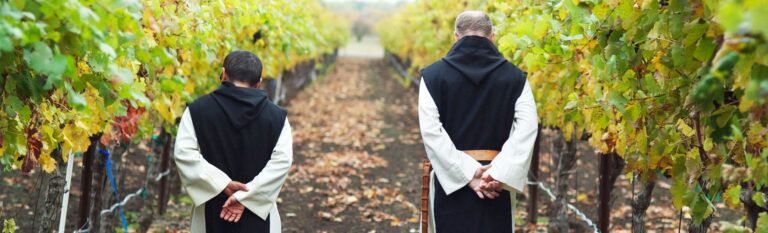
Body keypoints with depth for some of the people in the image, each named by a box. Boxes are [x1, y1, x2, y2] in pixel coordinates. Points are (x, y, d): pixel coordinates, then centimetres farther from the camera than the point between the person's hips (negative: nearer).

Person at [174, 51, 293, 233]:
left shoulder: (198, 110, -3)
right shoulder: (276, 116, -2)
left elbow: (183, 153, -12)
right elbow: (282, 161, -12)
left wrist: (222, 184, -13)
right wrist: (245, 195, -16)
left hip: (212, 209, 0)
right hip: (257, 210, 0)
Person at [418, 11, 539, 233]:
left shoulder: (433, 75, -2)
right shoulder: (514, 76, 1)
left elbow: (431, 131, -12)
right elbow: (527, 129, -11)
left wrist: (467, 173, -14)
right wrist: (499, 173, -16)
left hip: (450, 180, -1)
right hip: (496, 184, 1)